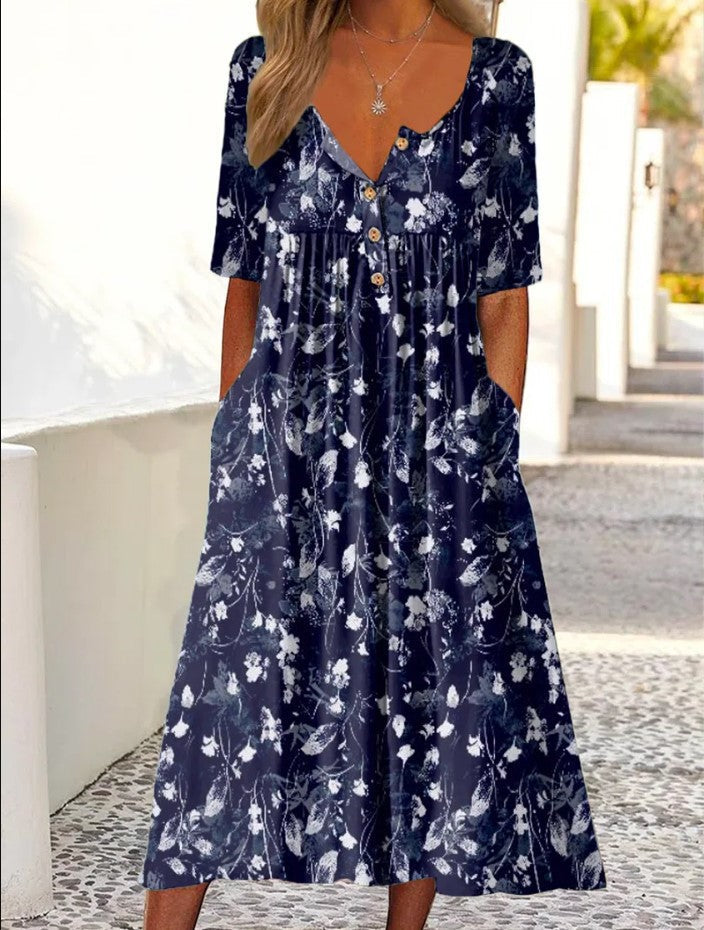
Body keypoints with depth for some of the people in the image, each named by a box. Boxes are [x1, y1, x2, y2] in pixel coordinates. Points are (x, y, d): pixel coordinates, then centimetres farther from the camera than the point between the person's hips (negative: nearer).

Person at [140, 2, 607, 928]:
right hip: (291, 441, 0)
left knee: (439, 691, 6)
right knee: (236, 683, -1)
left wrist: (493, 459, -1)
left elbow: (503, 300, 2)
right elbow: (245, 283, 8)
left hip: (439, 440, 0)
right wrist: (233, 449, 7)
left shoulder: (495, 77, 1)